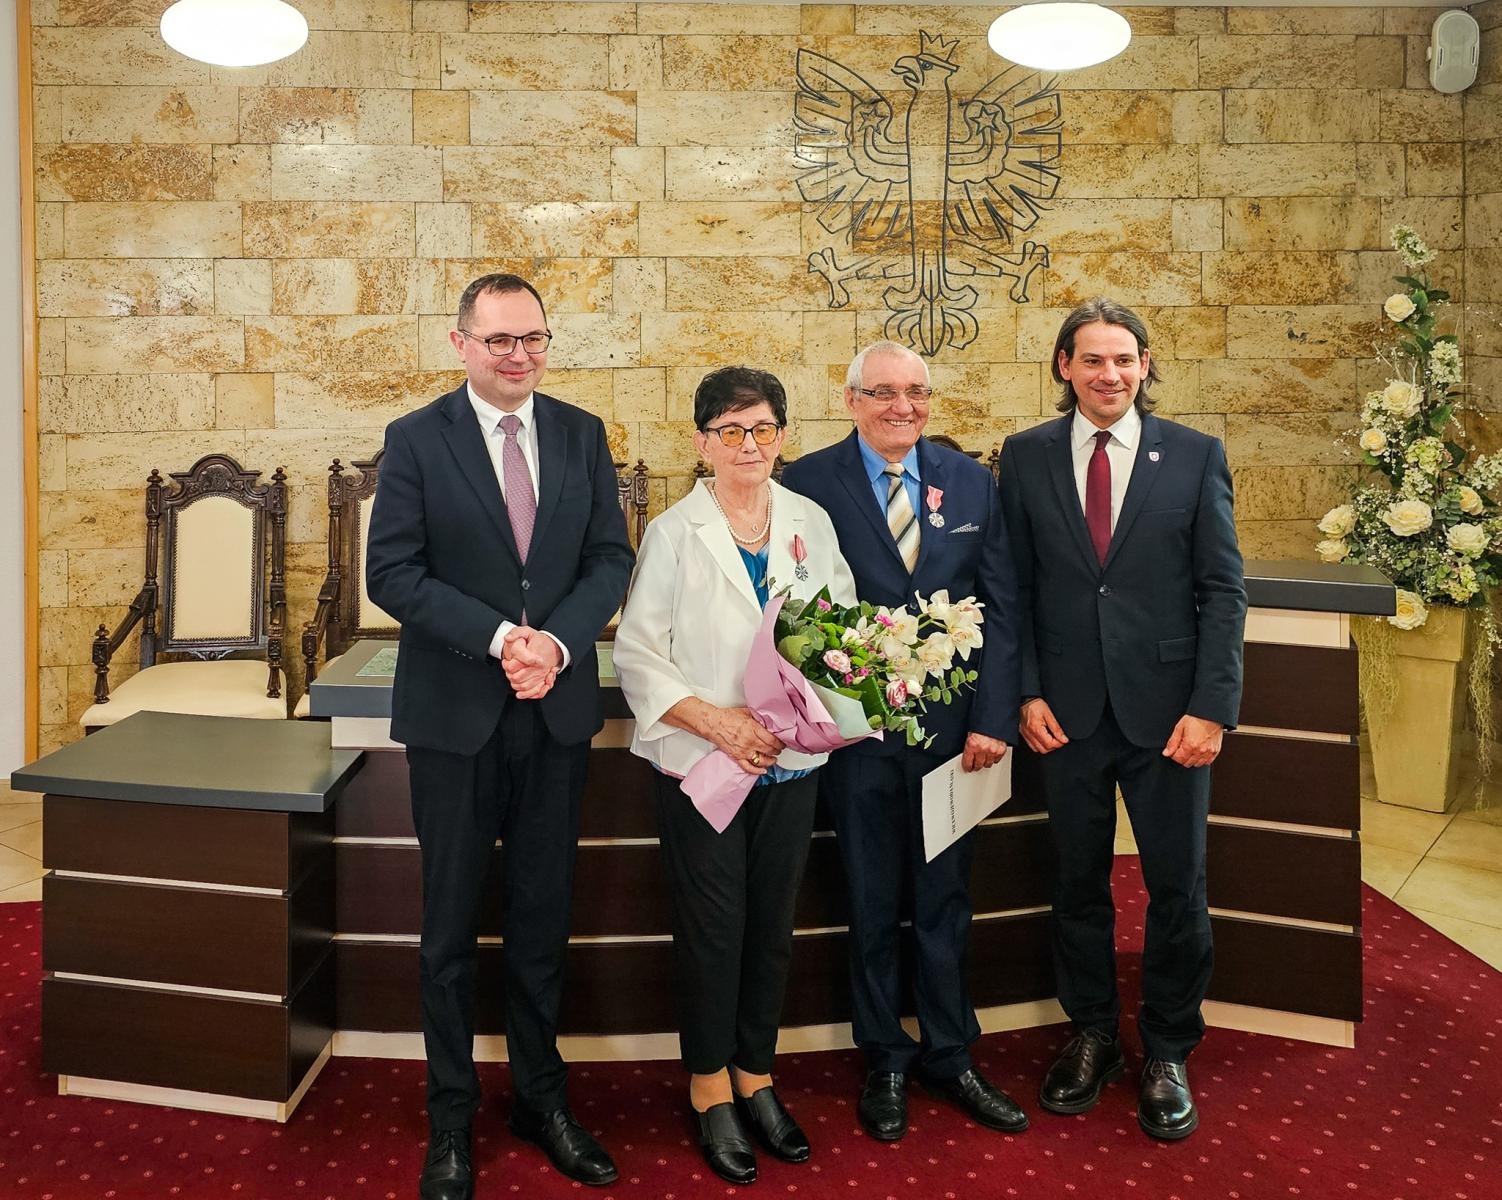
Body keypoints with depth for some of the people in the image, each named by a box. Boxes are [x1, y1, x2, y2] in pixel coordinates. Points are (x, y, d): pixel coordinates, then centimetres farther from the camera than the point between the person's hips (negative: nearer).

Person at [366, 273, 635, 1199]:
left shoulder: (582, 435, 5)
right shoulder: (416, 439, -4)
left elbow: (612, 556, 2)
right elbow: (392, 571, -9)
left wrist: (557, 643, -15)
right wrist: (499, 637, -18)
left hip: (558, 709, 3)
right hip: (455, 713, -2)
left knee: (544, 917, 13)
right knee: (452, 924, 9)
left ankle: (542, 1095, 29)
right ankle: (452, 1117, 24)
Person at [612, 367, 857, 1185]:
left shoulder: (811, 524, 4)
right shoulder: (674, 533, -5)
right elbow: (636, 652, -7)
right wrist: (716, 721, -17)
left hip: (791, 762, 3)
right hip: (701, 764, -3)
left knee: (772, 927, 12)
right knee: (713, 930, 5)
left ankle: (756, 1078, 29)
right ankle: (709, 1090, 23)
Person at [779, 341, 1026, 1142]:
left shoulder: (971, 482, 5)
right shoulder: (809, 483, -5)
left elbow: (1000, 605, 3)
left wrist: (993, 717, -4)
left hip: (953, 727, 3)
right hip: (856, 731, -2)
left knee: (946, 902, 14)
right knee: (873, 906, 12)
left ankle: (949, 1055, 31)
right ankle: (884, 1061, 29)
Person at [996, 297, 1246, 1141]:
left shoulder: (1196, 456, 0)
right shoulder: (1027, 457, 3)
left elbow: (1224, 590, -2)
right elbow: (1015, 588, 4)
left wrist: (1210, 707, -9)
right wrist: (1028, 692, -4)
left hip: (1167, 708, -1)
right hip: (1068, 710, 1)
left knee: (1177, 886, 7)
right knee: (1080, 882, 13)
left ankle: (1167, 1054, 26)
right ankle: (1093, 1035, 31)